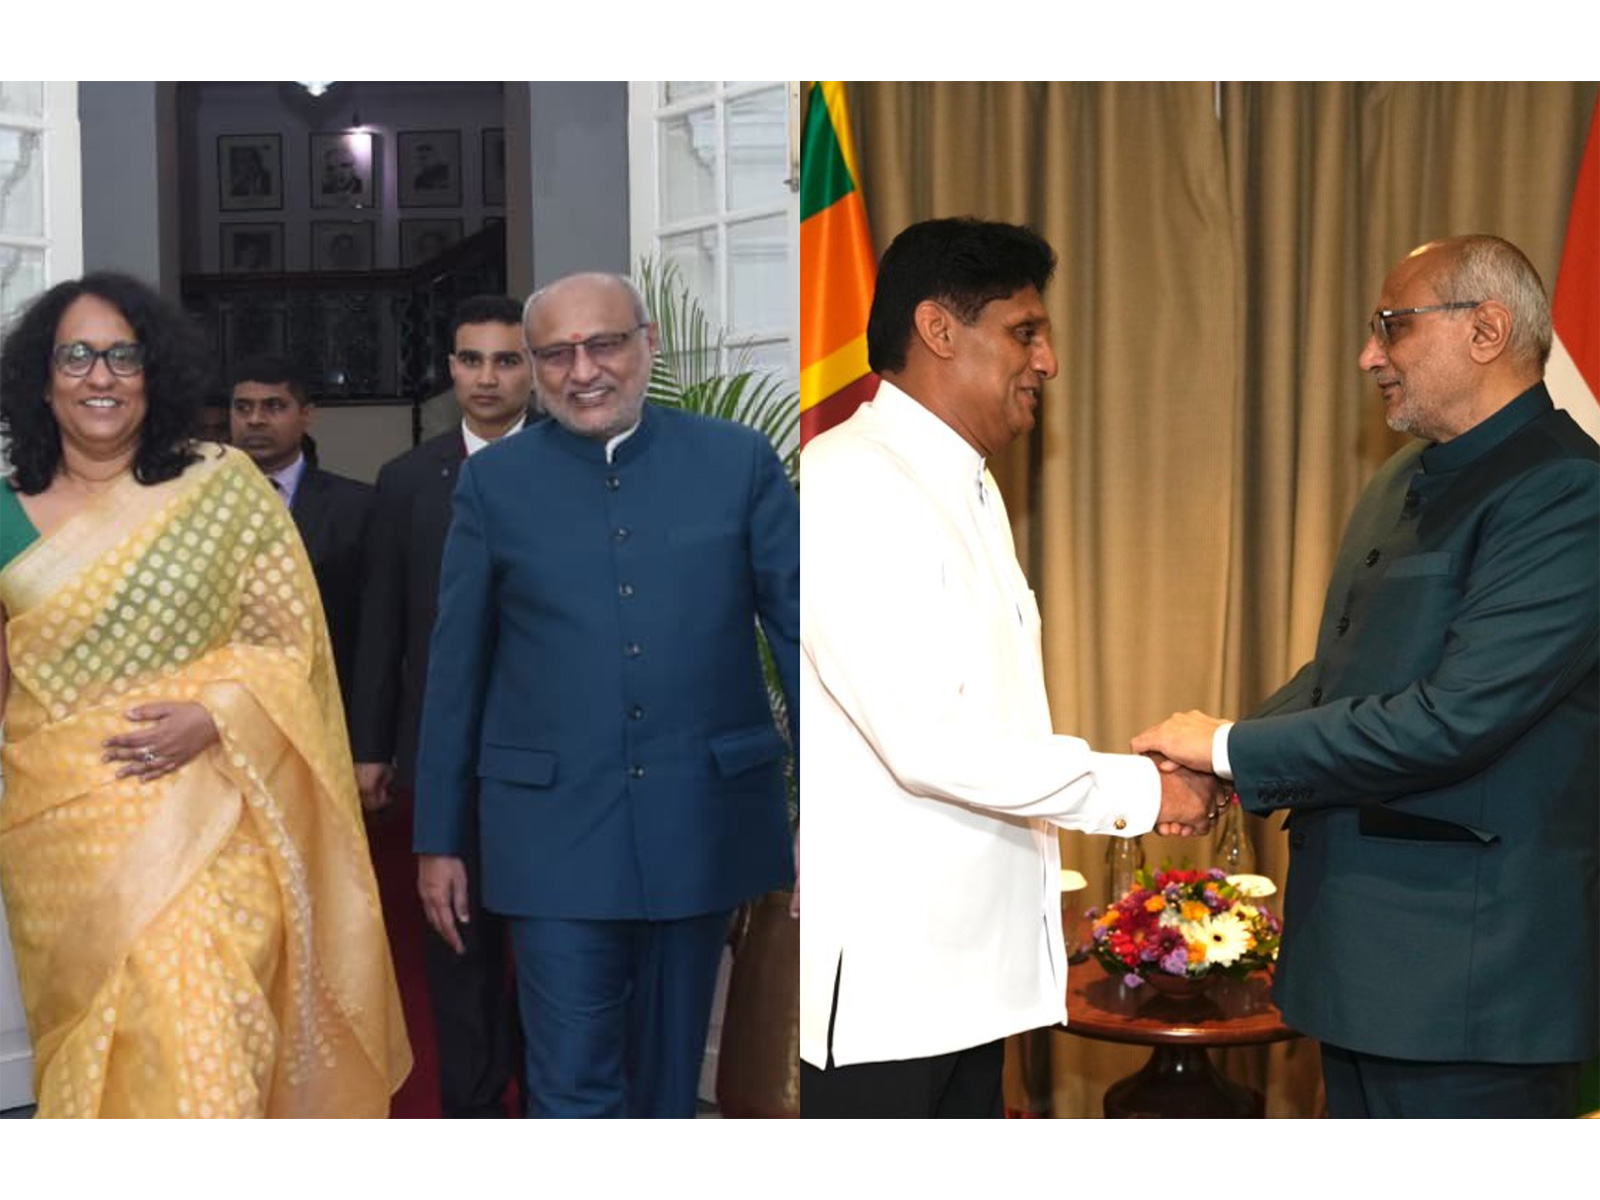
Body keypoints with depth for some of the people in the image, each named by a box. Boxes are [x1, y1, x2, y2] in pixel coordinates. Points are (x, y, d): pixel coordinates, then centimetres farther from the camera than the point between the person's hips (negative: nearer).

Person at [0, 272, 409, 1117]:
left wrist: (213, 717, -16)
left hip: (196, 819, -3)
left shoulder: (224, 488, -3)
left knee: (194, 1055, -10)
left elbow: (291, 641, -2)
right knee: (89, 1049, 13)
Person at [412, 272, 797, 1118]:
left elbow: (796, 628, 1)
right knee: (573, 1087, -1)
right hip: (554, 829, -1)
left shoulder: (739, 461, 0)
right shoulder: (494, 482, 1)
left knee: (667, 1074, 15)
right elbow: (455, 668, 5)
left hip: (700, 820, 1)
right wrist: (437, 839, 5)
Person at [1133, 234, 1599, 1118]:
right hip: (1364, 959, 9)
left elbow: (1454, 718, -24)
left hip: (1469, 973, -9)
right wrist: (1212, 767, -1)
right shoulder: (1402, 485, 15)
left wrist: (1233, 748, -15)